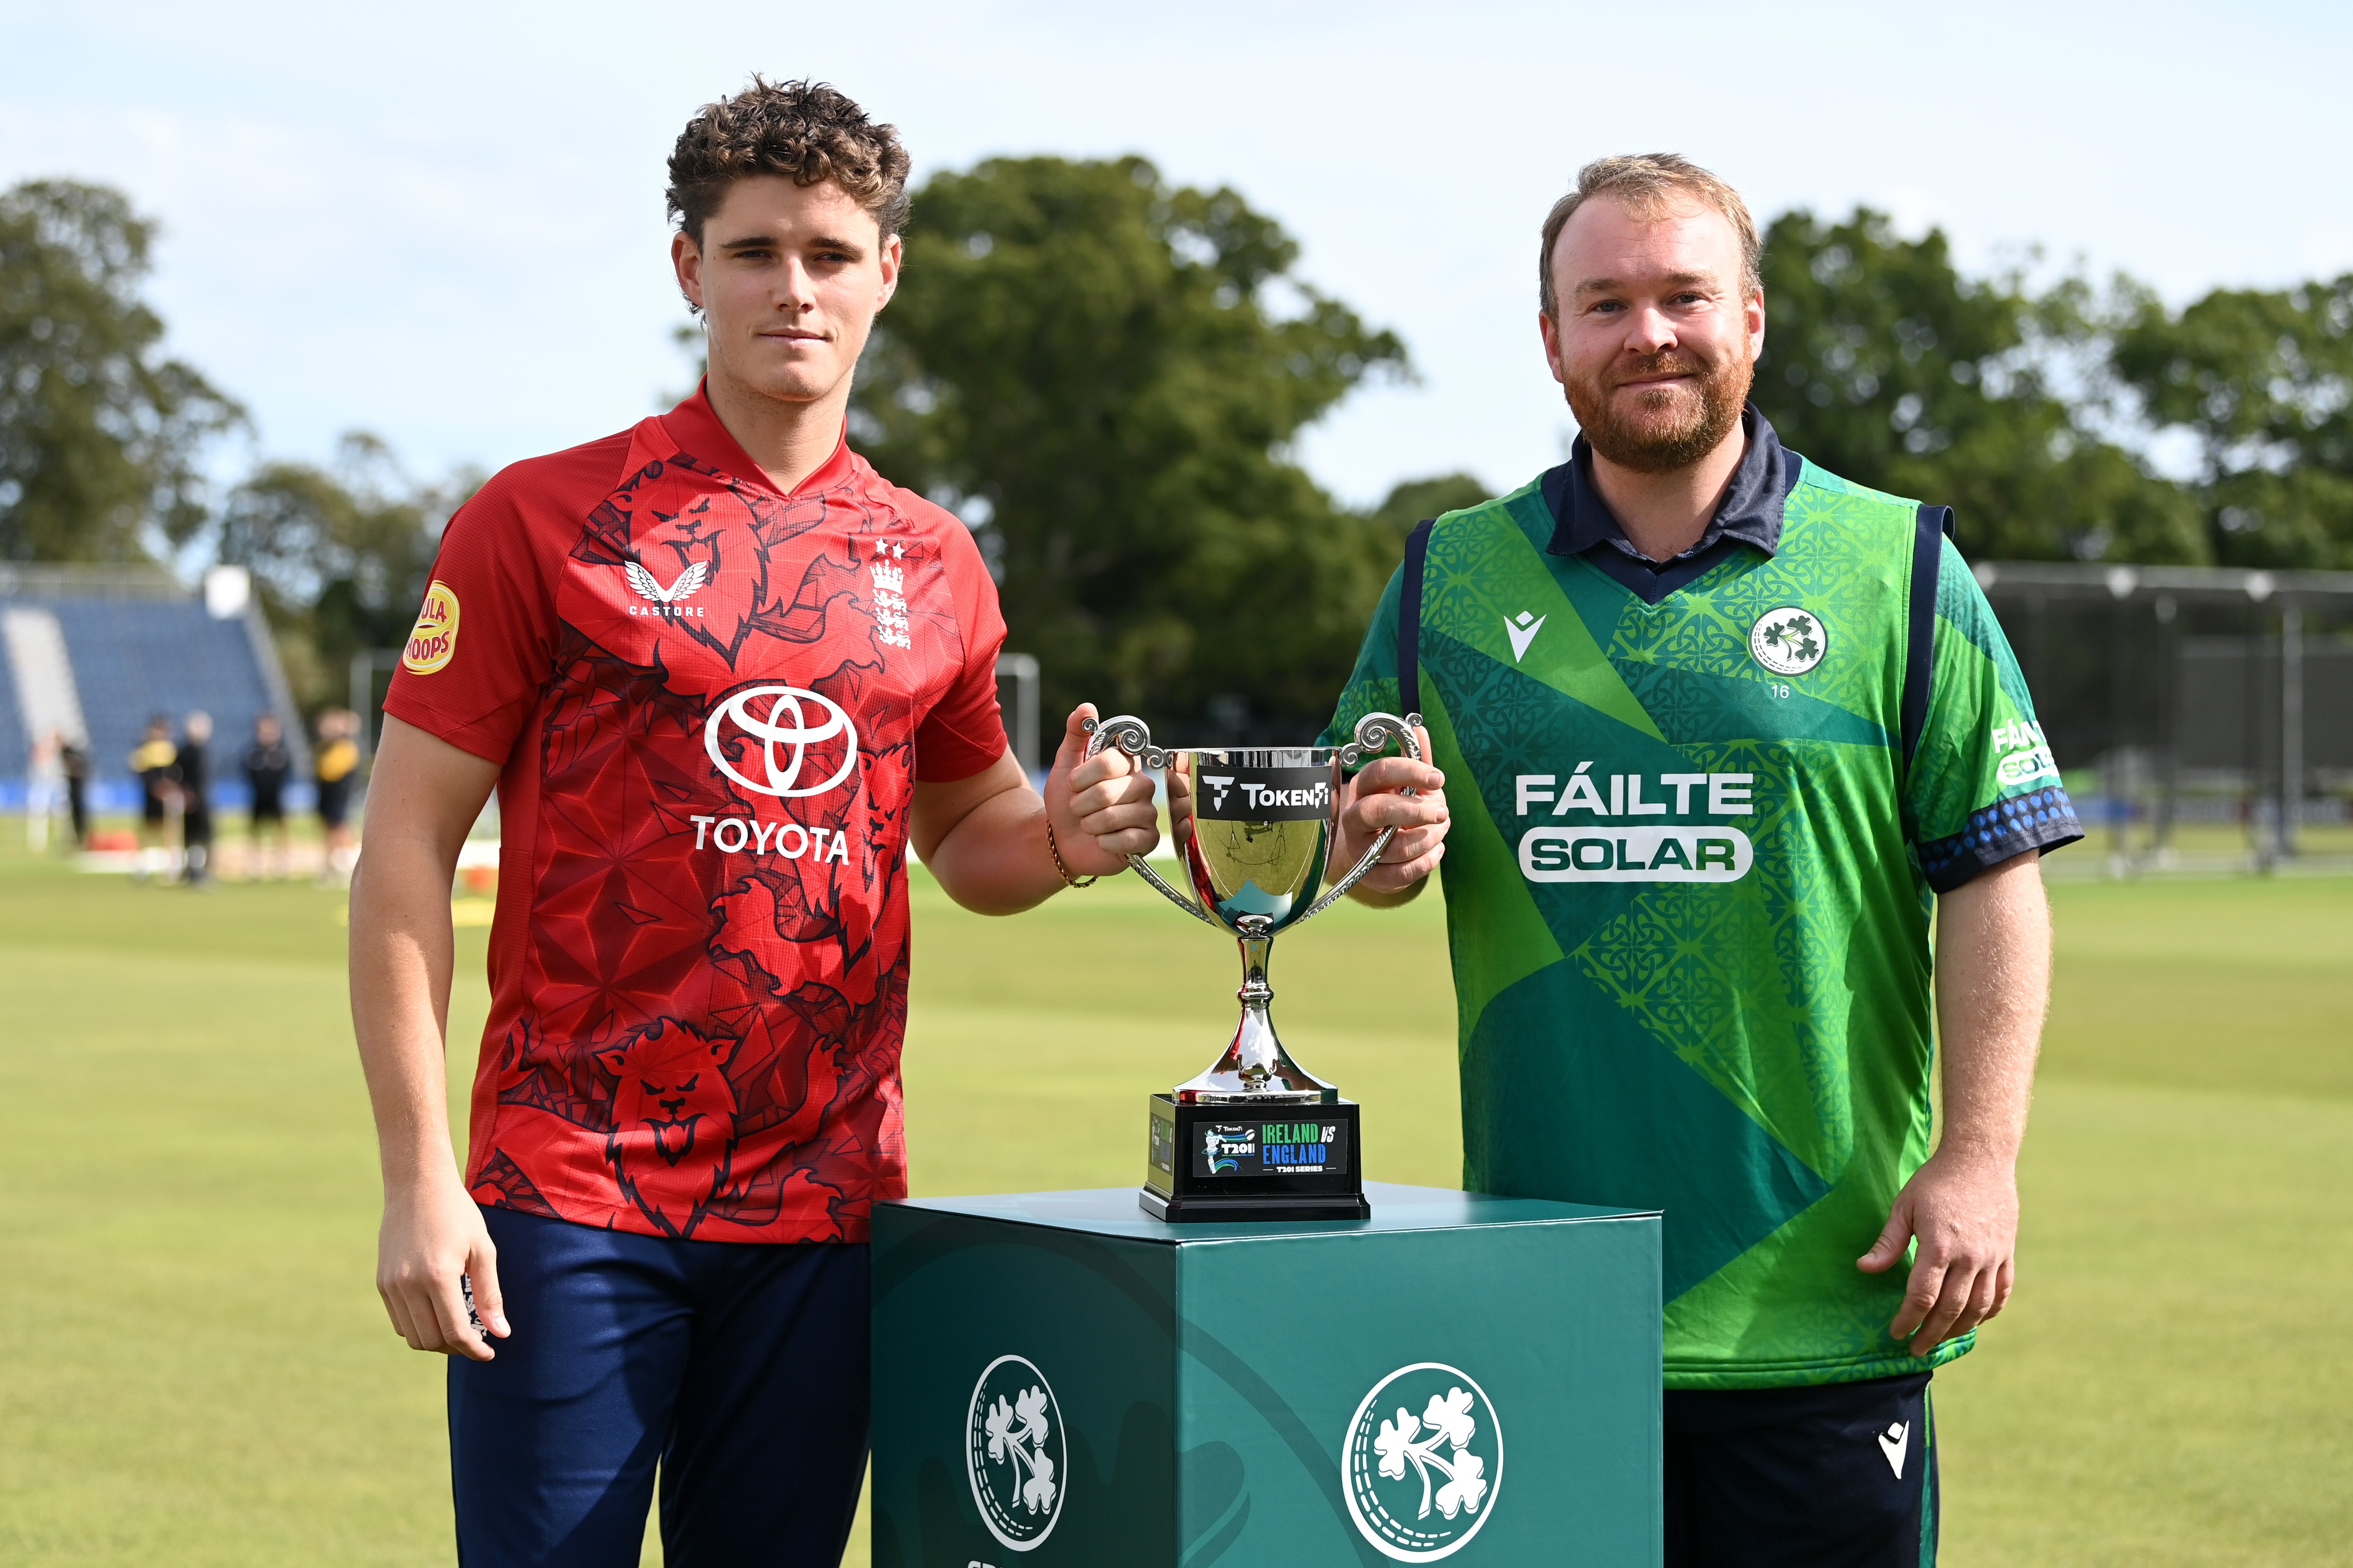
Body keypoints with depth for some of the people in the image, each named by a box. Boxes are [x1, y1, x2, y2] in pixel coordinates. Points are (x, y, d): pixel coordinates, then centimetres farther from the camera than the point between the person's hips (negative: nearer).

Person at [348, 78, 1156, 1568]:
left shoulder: (931, 566, 10)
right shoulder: (546, 522, -1)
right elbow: (408, 852, -3)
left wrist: (1059, 838, -1)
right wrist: (419, 1177, -10)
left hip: (824, 1209, 4)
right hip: (573, 1195, -4)